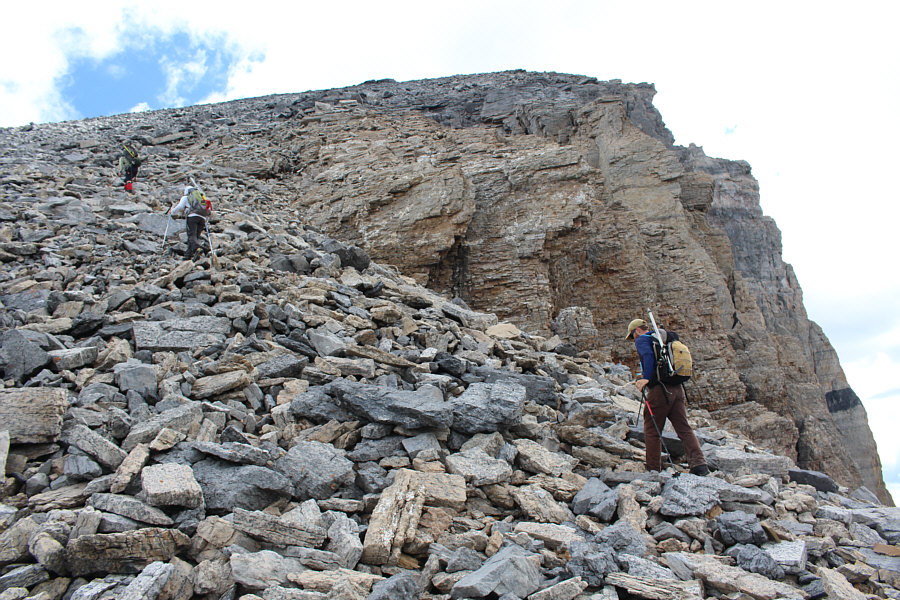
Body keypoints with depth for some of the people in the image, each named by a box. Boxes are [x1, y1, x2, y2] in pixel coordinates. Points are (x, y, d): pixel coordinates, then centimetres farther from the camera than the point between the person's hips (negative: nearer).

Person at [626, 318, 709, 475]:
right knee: (684, 428, 4)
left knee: (651, 432, 3)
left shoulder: (642, 340, 0)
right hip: (677, 389, 7)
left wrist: (646, 378, -28)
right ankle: (699, 463, -9)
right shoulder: (666, 339, 25)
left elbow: (648, 356, -20)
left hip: (660, 390, -7)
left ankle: (653, 470, 7)